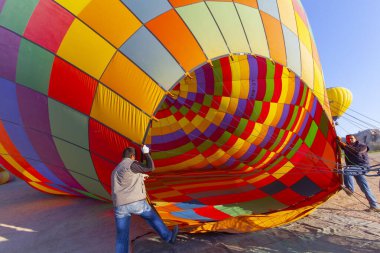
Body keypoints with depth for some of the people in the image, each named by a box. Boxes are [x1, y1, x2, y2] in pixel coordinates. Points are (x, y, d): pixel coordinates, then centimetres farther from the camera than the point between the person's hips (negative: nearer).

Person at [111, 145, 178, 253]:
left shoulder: (115, 171, 22)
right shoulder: (131, 164, -4)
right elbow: (151, 168, -5)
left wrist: (139, 177, 43)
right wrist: (146, 153, 8)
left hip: (119, 206, 6)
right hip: (136, 202, -5)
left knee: (122, 237, 11)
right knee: (153, 217, 20)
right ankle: (168, 236, 36)